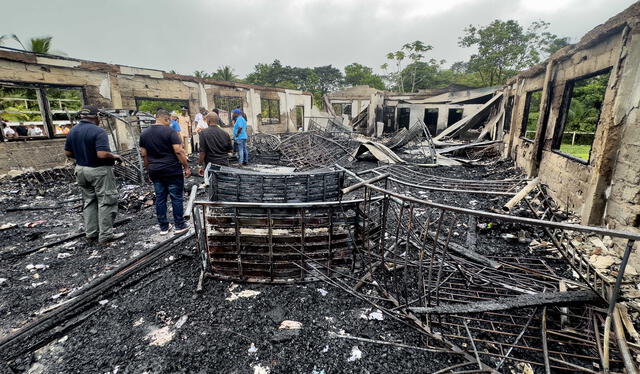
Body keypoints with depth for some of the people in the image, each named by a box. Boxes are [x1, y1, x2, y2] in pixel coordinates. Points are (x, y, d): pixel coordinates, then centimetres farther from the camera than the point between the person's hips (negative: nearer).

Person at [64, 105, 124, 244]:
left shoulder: (73, 131, 5)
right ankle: (105, 235, 5)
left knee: (89, 201, 16)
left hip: (81, 170, 8)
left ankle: (91, 233, 23)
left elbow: (68, 153, 9)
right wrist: (115, 156, -10)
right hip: (99, 171, -8)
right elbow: (102, 154, -28)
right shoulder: (98, 131, -19)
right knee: (106, 201, 1)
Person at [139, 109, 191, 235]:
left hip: (155, 172, 6)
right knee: (177, 198, 3)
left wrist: (148, 170, 19)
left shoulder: (144, 133, 8)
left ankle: (163, 227, 19)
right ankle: (179, 226, 11)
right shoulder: (170, 131, -10)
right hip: (172, 171, -6)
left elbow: (143, 154, 11)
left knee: (160, 198, 11)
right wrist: (186, 167, -9)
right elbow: (179, 151, -16)